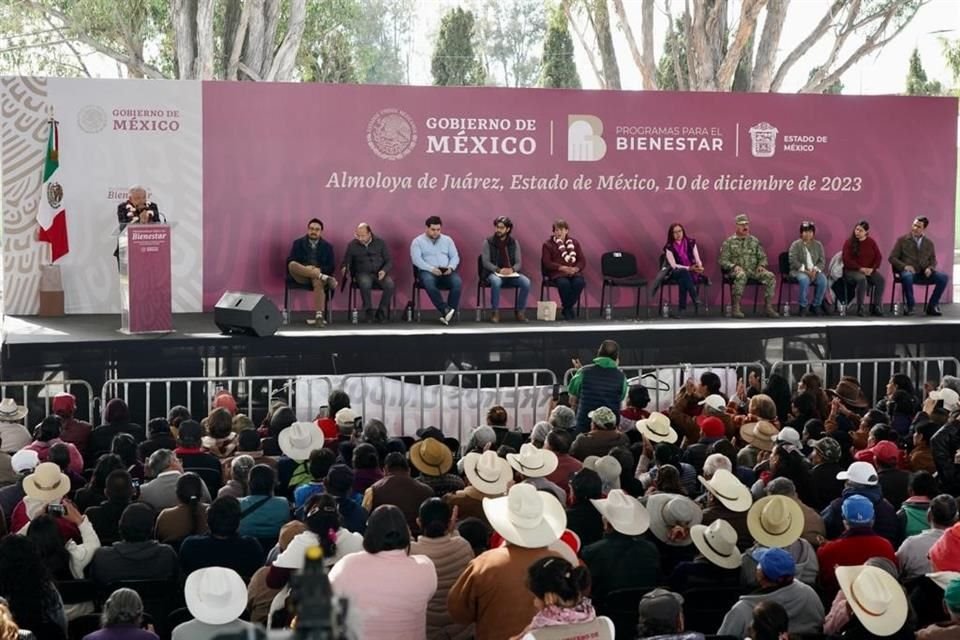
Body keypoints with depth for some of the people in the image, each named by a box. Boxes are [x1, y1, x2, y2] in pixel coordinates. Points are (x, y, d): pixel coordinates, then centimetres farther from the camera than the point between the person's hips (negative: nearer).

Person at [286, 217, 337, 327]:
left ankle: (319, 315, -51)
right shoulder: (298, 243, 13)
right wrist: (306, 268, -16)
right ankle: (324, 277, -41)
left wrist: (319, 269, -14)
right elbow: (289, 261, 1)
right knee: (292, 264, -33)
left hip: (319, 272, 0)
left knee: (319, 282, -38)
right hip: (301, 276, 1)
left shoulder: (327, 246, 13)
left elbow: (331, 267, 7)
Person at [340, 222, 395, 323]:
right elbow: (345, 262, 7)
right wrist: (344, 268, -18)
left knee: (390, 284, -31)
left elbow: (389, 262, 6)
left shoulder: (380, 243, 5)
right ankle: (368, 312, -20)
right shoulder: (352, 245, 4)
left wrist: (384, 271, -15)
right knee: (365, 283, -38)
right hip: (362, 273, -1)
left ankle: (381, 313, -16)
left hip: (379, 273, 1)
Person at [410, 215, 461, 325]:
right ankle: (446, 310, -41)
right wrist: (432, 269, -20)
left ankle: (447, 314, -30)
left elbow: (455, 256, 12)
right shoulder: (418, 241, 6)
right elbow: (416, 259, -7)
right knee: (428, 282, -39)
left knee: (457, 282, -30)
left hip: (446, 272, 3)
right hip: (427, 271, -3)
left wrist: (451, 267, -11)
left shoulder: (447, 240, 18)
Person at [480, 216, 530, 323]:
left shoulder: (514, 242, 6)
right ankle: (495, 312, -25)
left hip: (511, 273, 3)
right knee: (496, 281, -39)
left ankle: (520, 312, -12)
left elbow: (518, 262, 2)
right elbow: (485, 262, -8)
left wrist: (512, 269, -21)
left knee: (526, 282, -26)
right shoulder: (488, 242, -2)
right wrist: (499, 270, -25)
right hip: (493, 273, -3)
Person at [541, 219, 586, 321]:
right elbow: (547, 263, -3)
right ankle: (569, 308, -14)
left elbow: (582, 261, 11)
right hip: (557, 273, -3)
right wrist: (563, 268, -15)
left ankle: (566, 308, -13)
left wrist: (575, 268, -12)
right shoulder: (548, 244, 7)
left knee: (580, 282, -31)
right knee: (564, 283, -37)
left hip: (573, 272, 3)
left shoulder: (574, 243, 16)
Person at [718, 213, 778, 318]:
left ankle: (769, 307, -19)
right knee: (741, 275, -41)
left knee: (770, 276, -24)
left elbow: (762, 257, 20)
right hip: (738, 270, -4)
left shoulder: (754, 241, 16)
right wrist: (734, 266, -17)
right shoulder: (729, 242, 6)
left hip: (754, 270, 4)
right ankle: (736, 307, -37)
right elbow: (723, 261, 1)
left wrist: (761, 265, -3)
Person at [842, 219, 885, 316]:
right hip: (852, 271, -4)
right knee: (862, 279, -36)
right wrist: (860, 269, -18)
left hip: (869, 270, 4)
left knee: (880, 279, -25)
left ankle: (876, 307, -19)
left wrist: (872, 268, -12)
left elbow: (879, 257, 6)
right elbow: (847, 260, -9)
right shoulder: (849, 242, -2)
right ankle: (860, 308, -28)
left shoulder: (871, 242, 8)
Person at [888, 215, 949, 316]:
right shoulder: (902, 240, 6)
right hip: (909, 271, -3)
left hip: (924, 273, 3)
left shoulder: (929, 243, 16)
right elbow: (892, 257, 2)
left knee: (943, 277, -23)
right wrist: (904, 266, -15)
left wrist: (930, 268, -7)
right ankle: (910, 306, -18)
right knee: (907, 277, -41)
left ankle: (932, 306, -9)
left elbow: (933, 260, 18)